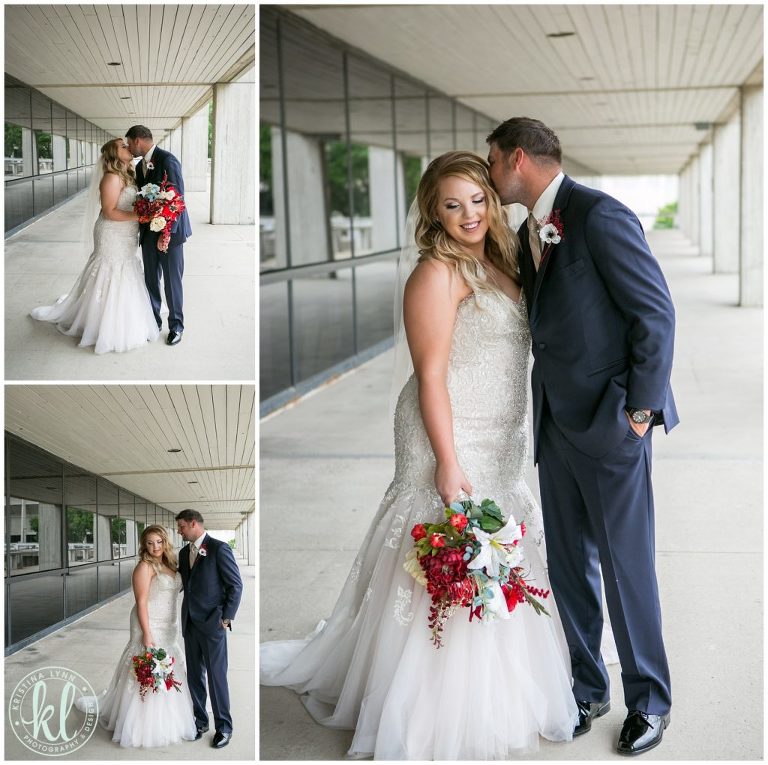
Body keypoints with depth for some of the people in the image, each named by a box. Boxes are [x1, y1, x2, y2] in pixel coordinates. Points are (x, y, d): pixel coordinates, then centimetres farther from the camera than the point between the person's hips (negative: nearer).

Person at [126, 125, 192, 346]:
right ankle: (153, 321, 23)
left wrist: (167, 232, -22)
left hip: (169, 230, -7)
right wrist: (140, 228, 5)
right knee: (151, 279, 12)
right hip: (149, 230, 7)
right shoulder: (140, 165, 11)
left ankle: (176, 326, 13)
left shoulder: (167, 160, -15)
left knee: (172, 280, 1)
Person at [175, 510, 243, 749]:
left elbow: (236, 585, -9)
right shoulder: (184, 552, 12)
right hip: (190, 623, 7)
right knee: (194, 676, 11)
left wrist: (227, 617, -10)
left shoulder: (219, 548, -9)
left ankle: (223, 727, 9)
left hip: (212, 624, -7)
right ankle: (200, 721, 22)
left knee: (216, 676, -2)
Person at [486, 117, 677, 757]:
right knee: (569, 565, 13)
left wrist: (641, 409, -14)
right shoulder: (529, 232, 12)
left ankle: (650, 700, 18)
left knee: (626, 566, 1)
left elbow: (656, 312, -15)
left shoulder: (599, 215, -14)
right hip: (557, 424, 8)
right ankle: (588, 688, 28)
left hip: (609, 423, -8)